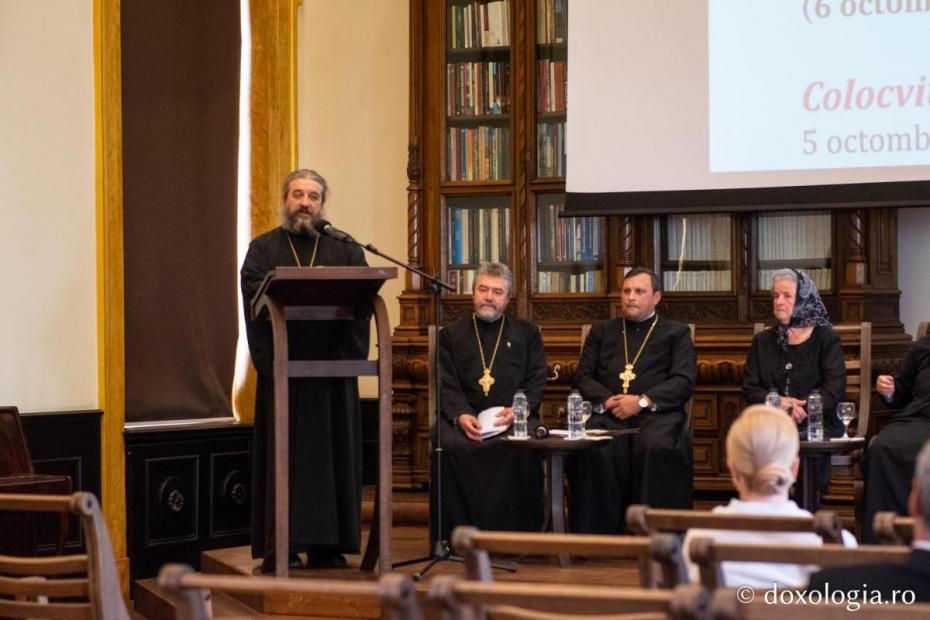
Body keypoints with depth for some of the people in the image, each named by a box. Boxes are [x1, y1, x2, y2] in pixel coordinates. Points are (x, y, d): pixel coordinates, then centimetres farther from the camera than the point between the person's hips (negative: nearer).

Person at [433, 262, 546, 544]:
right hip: (465, 417, 0)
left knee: (524, 447, -33)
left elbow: (537, 380, 9)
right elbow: (446, 384, 6)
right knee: (450, 445, -32)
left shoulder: (527, 333, 19)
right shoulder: (451, 335, 18)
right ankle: (455, 534, -25)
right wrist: (460, 416, -14)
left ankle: (516, 532, -24)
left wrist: (518, 409, -11)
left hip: (514, 417, 0)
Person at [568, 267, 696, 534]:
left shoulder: (676, 333, 18)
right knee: (590, 449, -33)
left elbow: (684, 382, 4)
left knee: (657, 447, -37)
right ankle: (595, 534, -28)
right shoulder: (601, 331, 26)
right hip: (608, 415, 2)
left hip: (656, 414, -2)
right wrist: (606, 400, -6)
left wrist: (643, 401, -12)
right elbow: (582, 377, 16)